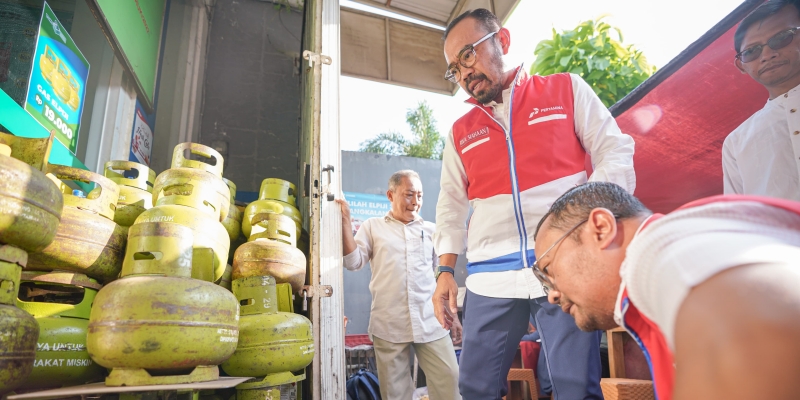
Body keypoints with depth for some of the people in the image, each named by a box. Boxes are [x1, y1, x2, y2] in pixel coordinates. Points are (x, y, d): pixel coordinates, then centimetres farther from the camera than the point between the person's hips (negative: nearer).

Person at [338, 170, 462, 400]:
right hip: (389, 325, -1)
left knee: (449, 380, -1)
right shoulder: (372, 227, 9)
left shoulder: (431, 230, 14)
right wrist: (345, 222, -5)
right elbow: (353, 262, 0)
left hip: (431, 323, 2)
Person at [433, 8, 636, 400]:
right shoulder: (460, 133, 17)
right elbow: (451, 205, 16)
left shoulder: (566, 89, 10)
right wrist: (445, 270, 7)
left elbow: (614, 151, 5)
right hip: (489, 278, 3)